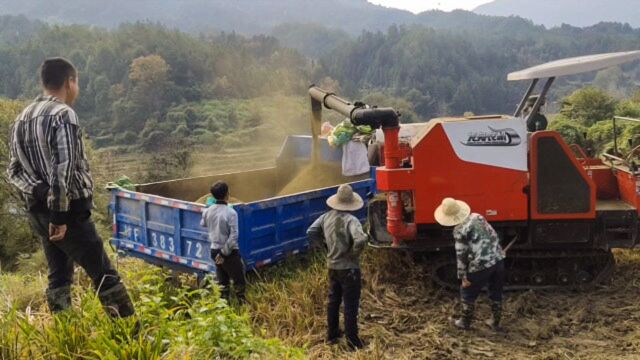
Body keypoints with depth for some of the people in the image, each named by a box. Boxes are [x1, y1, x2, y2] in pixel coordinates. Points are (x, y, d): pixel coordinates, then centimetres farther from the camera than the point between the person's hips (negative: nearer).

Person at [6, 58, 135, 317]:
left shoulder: (21, 119, 13)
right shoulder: (63, 114, -14)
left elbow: (14, 171, 13)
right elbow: (63, 168, -23)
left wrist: (39, 192, 0)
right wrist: (60, 213, -19)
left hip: (38, 211, 8)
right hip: (69, 211, -8)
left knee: (58, 276, 16)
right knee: (105, 276, -2)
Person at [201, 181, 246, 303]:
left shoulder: (208, 211, -3)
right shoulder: (231, 212, -20)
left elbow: (203, 224, 19)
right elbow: (233, 236, -23)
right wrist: (224, 253, -16)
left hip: (215, 250, 6)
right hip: (229, 252, -6)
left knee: (222, 282, 18)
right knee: (239, 281, 7)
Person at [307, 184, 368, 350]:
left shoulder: (326, 217, -3)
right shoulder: (350, 220, -23)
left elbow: (311, 232, 2)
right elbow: (360, 240, -37)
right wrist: (354, 253, -18)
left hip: (332, 266, 6)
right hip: (349, 268, -6)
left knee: (333, 300, 20)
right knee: (350, 305, 5)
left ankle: (332, 335, 32)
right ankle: (352, 340, 13)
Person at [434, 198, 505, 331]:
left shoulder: (459, 230, -12)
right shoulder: (477, 217, 7)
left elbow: (462, 255, -11)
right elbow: (494, 235, 13)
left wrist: (463, 276, -4)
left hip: (481, 265, -6)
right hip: (498, 259, 7)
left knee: (467, 292, 15)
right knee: (496, 292, 22)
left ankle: (465, 322, 28)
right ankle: (495, 322, 35)